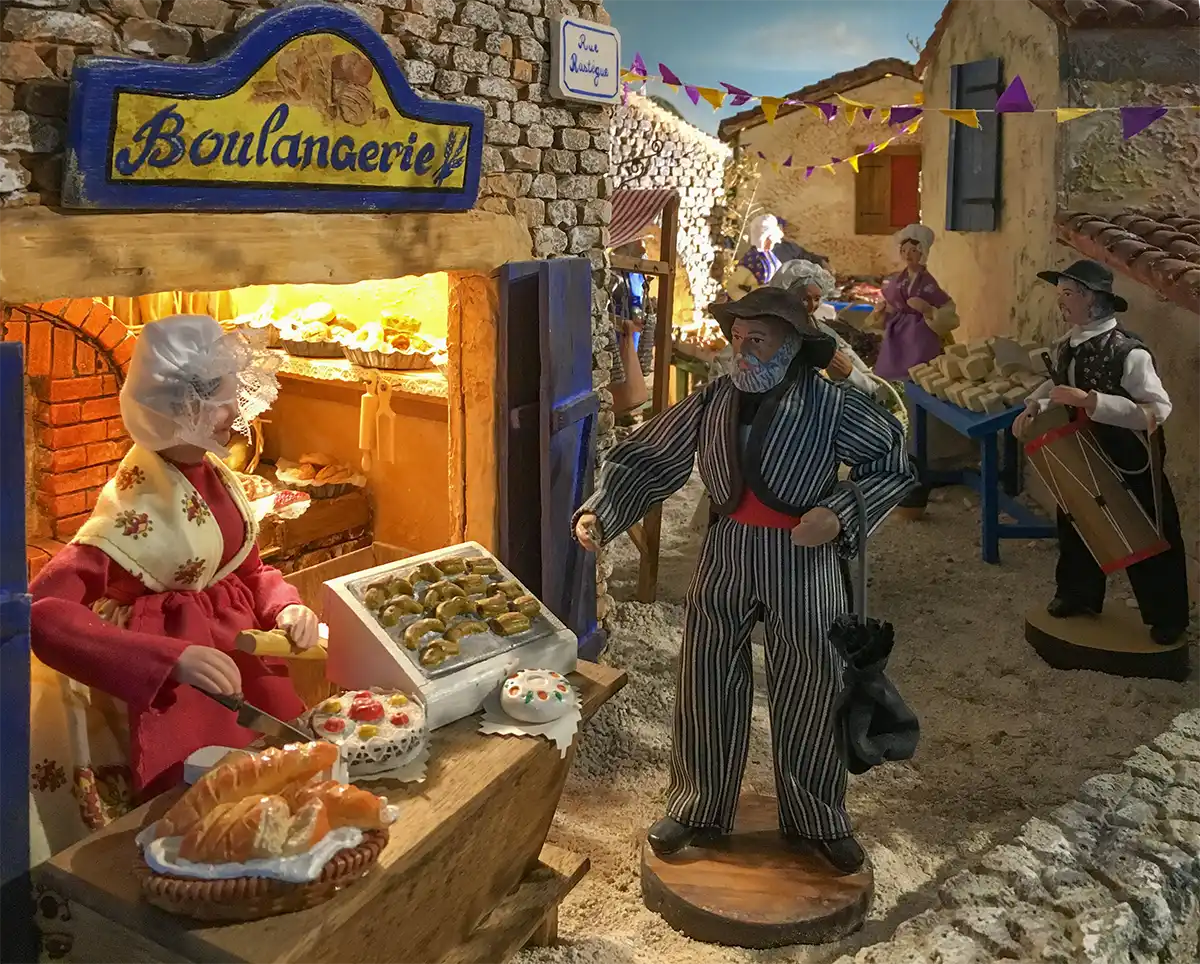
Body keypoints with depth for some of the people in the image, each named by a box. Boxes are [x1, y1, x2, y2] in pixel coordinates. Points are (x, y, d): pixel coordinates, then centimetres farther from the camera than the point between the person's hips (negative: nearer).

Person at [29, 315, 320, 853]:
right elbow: (44, 613, -31)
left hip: (241, 663, 7)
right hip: (171, 691, -7)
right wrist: (173, 658, -40)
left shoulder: (214, 475, 2)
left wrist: (285, 608, -7)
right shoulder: (136, 503, -22)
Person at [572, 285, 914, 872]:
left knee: (809, 697, 10)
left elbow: (893, 464, -2)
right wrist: (599, 514, -16)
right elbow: (645, 460, -2)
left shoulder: (829, 405, -11)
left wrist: (841, 515, -16)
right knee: (706, 689, 11)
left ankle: (819, 820, 32)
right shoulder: (713, 401, -4)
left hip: (803, 565, -2)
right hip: (725, 560, 2)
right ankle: (696, 807, 33)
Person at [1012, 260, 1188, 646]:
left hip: (1128, 464, -7)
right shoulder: (1068, 344, -3)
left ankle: (1167, 618, 26)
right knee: (1075, 527, 21)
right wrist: (1034, 405, -7)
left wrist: (1091, 400, -36)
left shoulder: (1127, 351, -26)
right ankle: (1079, 594, 43)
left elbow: (1159, 409, -30)